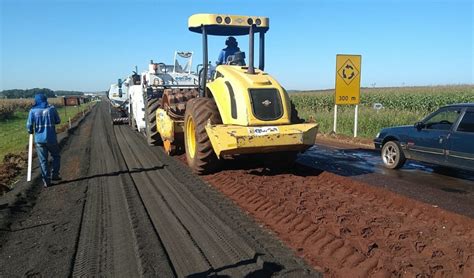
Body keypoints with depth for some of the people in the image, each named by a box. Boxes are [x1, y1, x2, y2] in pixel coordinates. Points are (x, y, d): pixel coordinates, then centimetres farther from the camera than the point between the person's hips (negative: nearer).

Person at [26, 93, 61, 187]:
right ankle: (55, 175, 14)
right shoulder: (51, 109, -4)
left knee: (43, 160, 7)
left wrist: (31, 131, 15)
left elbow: (29, 125, -5)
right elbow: (58, 121, 4)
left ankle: (46, 180, 7)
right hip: (51, 139, -1)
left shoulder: (33, 111, -3)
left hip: (39, 139, 1)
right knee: (56, 156, 19)